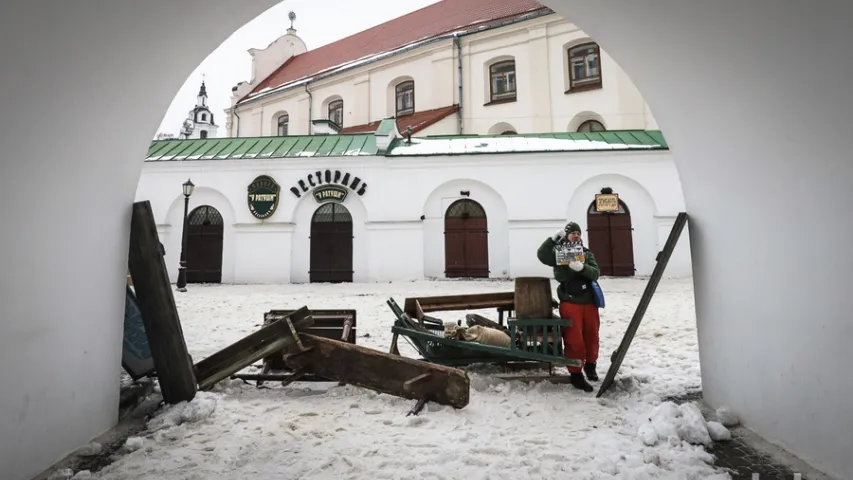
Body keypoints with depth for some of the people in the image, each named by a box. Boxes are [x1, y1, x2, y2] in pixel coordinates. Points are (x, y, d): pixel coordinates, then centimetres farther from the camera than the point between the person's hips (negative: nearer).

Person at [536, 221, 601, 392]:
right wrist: (554, 238, -23)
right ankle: (576, 374, 7)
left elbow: (595, 273, -5)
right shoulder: (558, 253, 1)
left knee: (591, 335, 16)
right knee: (574, 339, -4)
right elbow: (541, 255, -18)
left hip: (589, 301, 4)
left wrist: (581, 267, -25)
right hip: (569, 302, -4)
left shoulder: (587, 253, 8)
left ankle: (590, 365, 38)